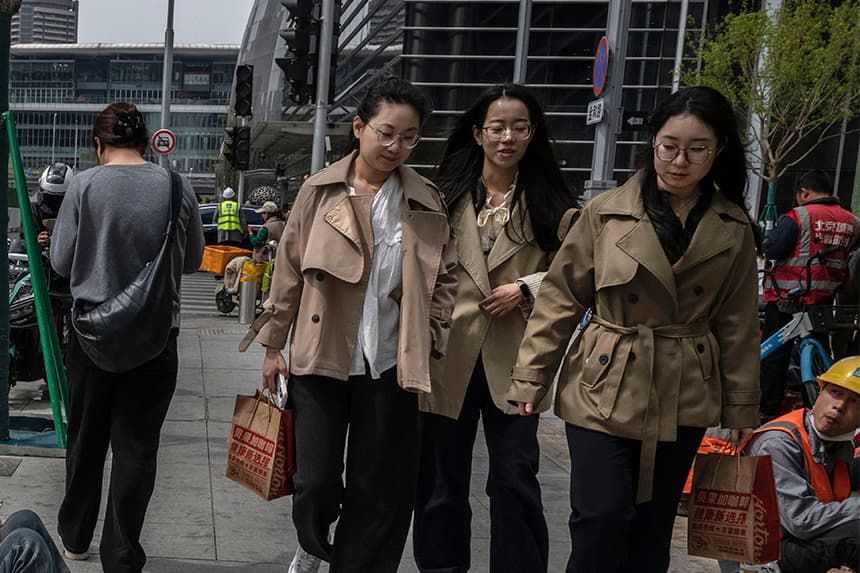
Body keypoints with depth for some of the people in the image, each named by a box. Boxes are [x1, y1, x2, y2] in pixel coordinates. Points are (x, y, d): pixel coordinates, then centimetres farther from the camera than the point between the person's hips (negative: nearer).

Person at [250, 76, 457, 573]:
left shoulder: (427, 201, 1)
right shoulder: (320, 191, -2)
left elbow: (446, 276, 8)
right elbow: (289, 271, 2)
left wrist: (431, 340, 0)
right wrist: (274, 346, 3)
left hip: (390, 367, 1)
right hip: (321, 361, -1)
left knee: (380, 491, 7)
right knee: (315, 480, 3)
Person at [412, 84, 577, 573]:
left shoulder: (551, 203, 3)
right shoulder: (445, 195, 5)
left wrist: (527, 288, -12)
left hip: (513, 362, -1)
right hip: (447, 355, 1)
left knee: (515, 481, 1)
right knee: (442, 482, 12)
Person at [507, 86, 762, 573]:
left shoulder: (733, 230, 1)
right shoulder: (606, 213, -5)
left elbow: (738, 323, 6)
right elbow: (560, 298, -3)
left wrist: (741, 405, 8)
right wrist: (531, 379, -4)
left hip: (683, 402, 2)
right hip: (605, 391, -2)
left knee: (653, 528, 12)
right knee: (602, 519, -7)